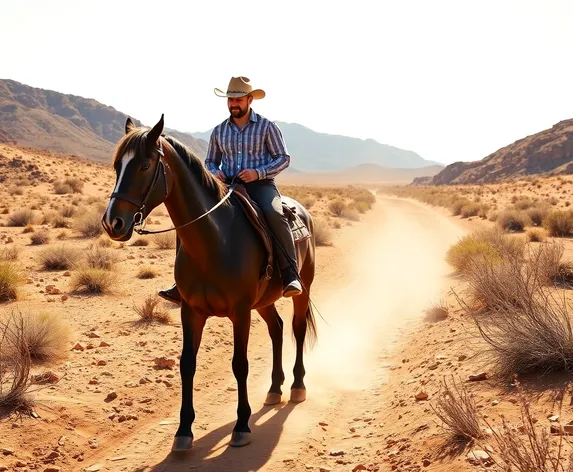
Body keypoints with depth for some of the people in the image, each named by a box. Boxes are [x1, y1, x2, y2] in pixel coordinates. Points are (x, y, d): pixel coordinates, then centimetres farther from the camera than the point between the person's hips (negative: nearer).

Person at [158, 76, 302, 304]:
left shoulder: (266, 127, 3)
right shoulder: (219, 131, 14)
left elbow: (283, 158, 1)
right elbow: (210, 162, 23)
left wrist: (258, 172, -15)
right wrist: (214, 173, -3)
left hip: (260, 185, -4)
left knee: (274, 215, -37)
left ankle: (290, 276, -33)